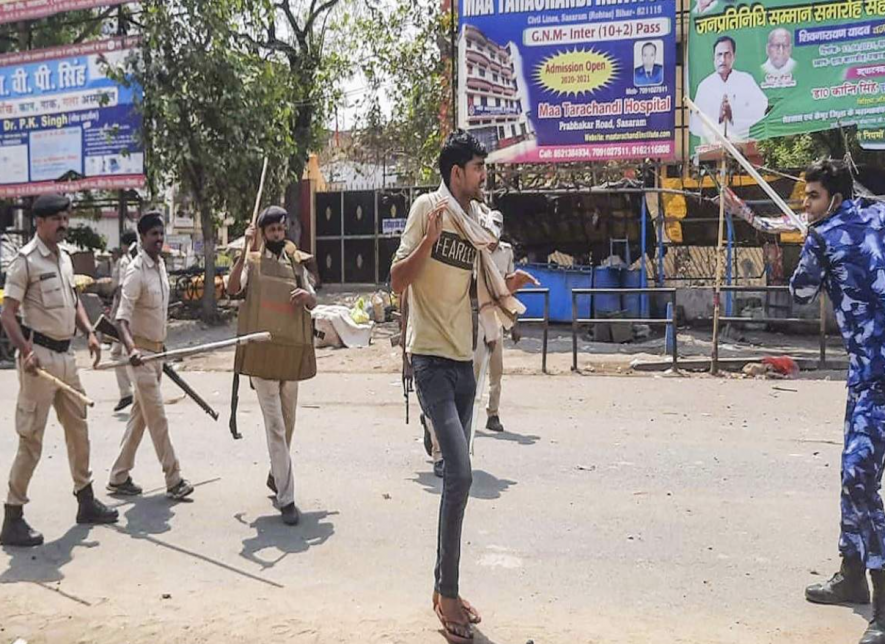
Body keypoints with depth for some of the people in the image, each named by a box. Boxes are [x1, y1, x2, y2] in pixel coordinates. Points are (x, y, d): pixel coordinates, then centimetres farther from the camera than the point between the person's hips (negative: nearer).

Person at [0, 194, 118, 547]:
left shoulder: (64, 258, 12)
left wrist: (89, 332, 7)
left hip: (65, 355, 8)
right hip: (40, 356, -8)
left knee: (78, 427, 16)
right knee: (31, 438, -5)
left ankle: (86, 500, 29)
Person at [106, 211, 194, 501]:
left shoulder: (161, 265, 8)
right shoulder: (137, 271, -18)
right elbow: (122, 317, -27)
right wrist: (131, 348, -43)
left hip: (156, 349, 9)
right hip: (140, 352, -9)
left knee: (140, 415, 13)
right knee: (157, 418, -4)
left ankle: (119, 477, 22)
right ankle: (174, 480, 2)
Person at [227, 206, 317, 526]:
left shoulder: (296, 262, 12)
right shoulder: (252, 261, 0)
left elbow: (312, 304, 13)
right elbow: (233, 288, -19)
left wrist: (307, 296, -10)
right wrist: (246, 250, -25)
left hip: (292, 350, 5)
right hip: (262, 352, -5)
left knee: (288, 422, 17)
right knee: (275, 426, -6)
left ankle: (276, 476, 38)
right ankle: (286, 498, -5)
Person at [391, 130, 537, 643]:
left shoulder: (474, 221, 14)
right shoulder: (428, 208, -8)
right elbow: (398, 281, -13)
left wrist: (506, 285, 7)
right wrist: (428, 238, -25)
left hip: (465, 362, 8)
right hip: (432, 360, -8)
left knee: (457, 476, 11)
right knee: (460, 474, -14)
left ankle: (445, 588, 23)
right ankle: (448, 594, 1)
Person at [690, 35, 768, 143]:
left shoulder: (746, 80, 9)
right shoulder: (704, 86, 8)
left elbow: (762, 107, -3)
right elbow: (694, 124, 2)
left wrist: (734, 115, -16)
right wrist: (717, 117, -14)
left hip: (741, 142, 0)